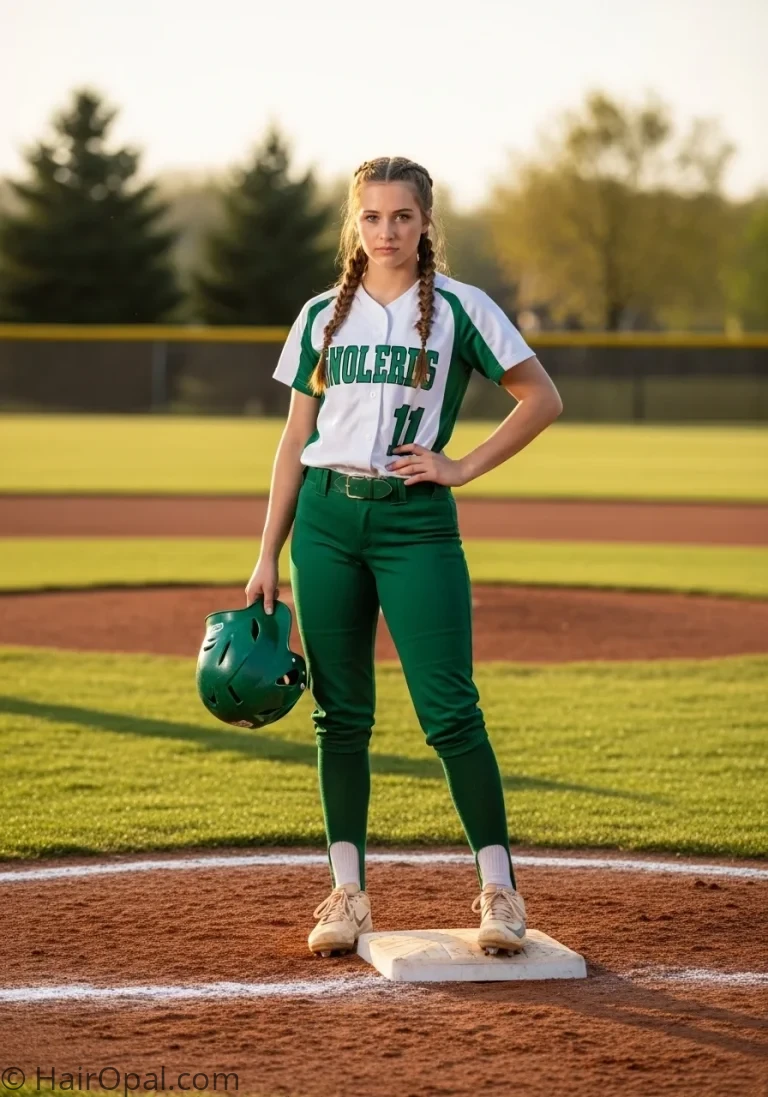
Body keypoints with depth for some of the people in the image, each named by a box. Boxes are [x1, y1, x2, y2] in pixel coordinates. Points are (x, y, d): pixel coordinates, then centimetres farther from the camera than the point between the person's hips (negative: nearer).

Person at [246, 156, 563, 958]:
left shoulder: (459, 307, 2)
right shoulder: (321, 315, 11)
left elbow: (542, 398, 3)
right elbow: (295, 440, 12)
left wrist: (463, 467, -4)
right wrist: (267, 557, 8)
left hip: (416, 522, -3)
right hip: (326, 519, 3)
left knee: (449, 710, -8)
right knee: (340, 714, 5)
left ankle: (499, 888, -1)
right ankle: (347, 892, 12)